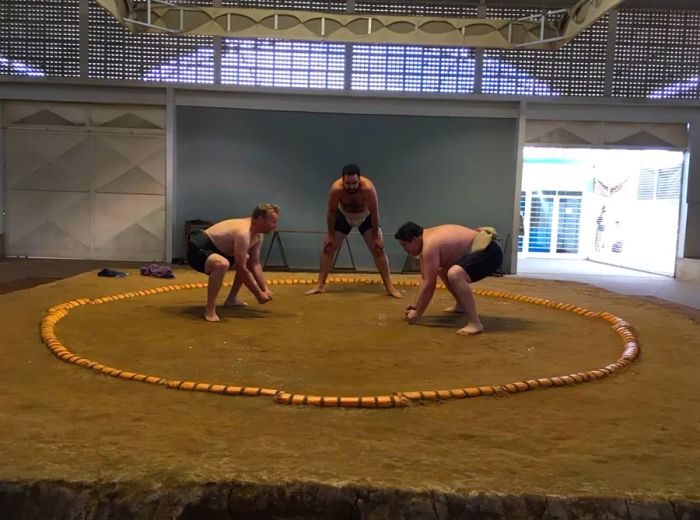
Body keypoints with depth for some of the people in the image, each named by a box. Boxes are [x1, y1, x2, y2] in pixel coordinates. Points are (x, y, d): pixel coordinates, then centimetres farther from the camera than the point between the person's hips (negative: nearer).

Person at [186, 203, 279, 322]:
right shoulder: (243, 233, -29)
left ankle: (232, 299, 26)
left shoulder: (258, 236, 1)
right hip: (198, 248, -11)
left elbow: (255, 264, 6)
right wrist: (258, 293, -18)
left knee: (247, 262, 22)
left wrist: (265, 289, -2)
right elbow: (241, 269, -27)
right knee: (222, 264, -41)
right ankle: (210, 309, -27)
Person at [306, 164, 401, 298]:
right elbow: (331, 212, -20)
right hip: (343, 215, 1)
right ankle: (320, 285, 5)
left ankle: (389, 287, 0)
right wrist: (330, 234, -12)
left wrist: (375, 236, -19)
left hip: (366, 216, -1)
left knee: (378, 249, -9)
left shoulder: (368, 188, -38)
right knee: (328, 248, -5)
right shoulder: (336, 188, -35)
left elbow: (374, 213, -26)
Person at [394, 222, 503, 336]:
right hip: (479, 249, 11)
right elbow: (425, 279, 15)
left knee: (454, 274, -35)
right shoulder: (426, 239, 8)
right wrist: (417, 305, 17)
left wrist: (417, 314, -11)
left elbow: (429, 285, -21)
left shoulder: (430, 244, -22)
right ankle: (461, 305, 35)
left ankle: (475, 323, -29)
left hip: (489, 252, -11)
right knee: (441, 270, 26)